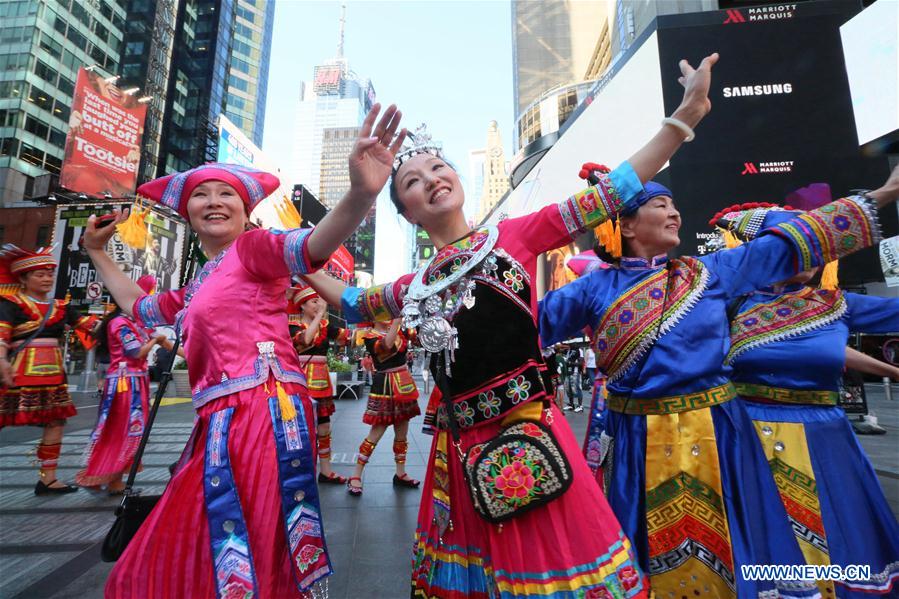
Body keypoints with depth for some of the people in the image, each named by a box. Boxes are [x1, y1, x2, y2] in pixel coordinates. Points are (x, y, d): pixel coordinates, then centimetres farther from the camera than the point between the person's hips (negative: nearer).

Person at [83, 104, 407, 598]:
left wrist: (360, 195, -43)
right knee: (192, 558, 22)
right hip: (220, 421, 9)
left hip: (266, 411, -9)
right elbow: (139, 308, 39)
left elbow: (311, 245, -24)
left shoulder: (252, 247, -3)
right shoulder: (197, 287, 21)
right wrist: (98, 252, 44)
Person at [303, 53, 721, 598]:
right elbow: (352, 301, 24)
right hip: (461, 444, 4)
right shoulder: (417, 286, 9)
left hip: (528, 431, -3)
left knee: (549, 553, 5)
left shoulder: (513, 236, 0)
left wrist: (685, 115, -3)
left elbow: (608, 195, -2)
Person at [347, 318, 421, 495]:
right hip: (385, 387, -6)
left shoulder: (399, 329, 6)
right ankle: (355, 476, 12)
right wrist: (396, 322, -36)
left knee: (402, 433, 13)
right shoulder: (370, 336, -12)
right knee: (376, 433, -2)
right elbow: (386, 345, -33)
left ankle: (400, 474, 27)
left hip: (404, 385, 6)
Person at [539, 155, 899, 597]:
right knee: (650, 549, 16)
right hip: (638, 439, -2)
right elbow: (536, 320, -2)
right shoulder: (596, 287, -2)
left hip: (715, 433, 2)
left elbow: (791, 244, 10)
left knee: (724, 548, 18)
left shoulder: (710, 272, 5)